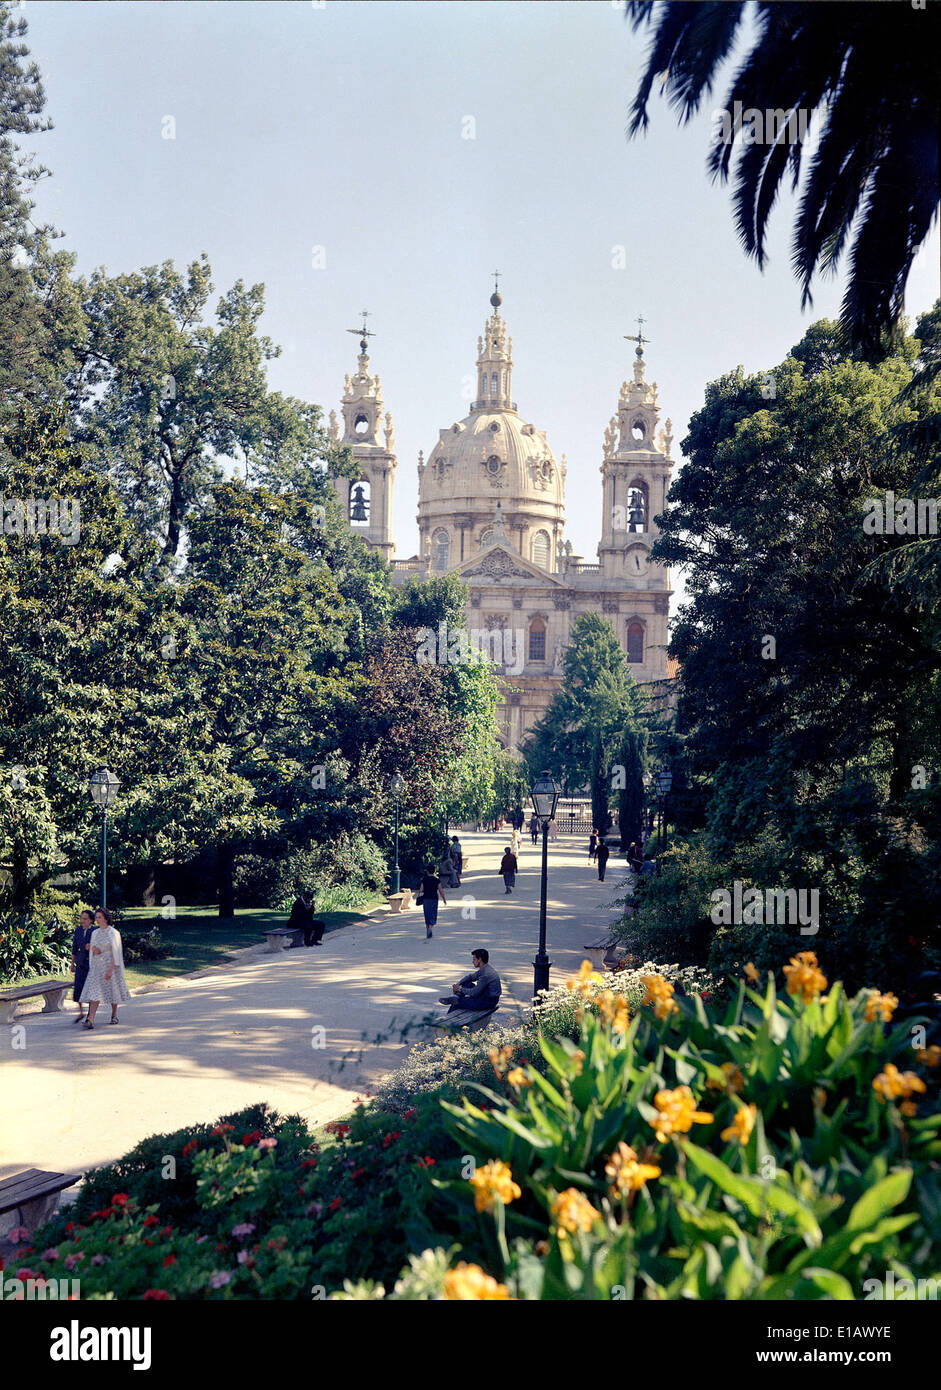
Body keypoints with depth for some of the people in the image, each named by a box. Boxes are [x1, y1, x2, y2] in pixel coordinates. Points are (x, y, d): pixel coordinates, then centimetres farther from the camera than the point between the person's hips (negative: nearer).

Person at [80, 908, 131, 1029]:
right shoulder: (95, 933, 8)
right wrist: (93, 948, -6)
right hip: (97, 966, 4)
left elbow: (115, 952, -13)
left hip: (110, 965, -4)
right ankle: (90, 1020, -18)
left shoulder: (114, 933, -9)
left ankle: (114, 1015, 30)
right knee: (94, 992, -9)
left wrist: (111, 969, -20)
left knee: (112, 991, 9)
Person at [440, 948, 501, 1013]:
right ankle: (457, 996, -10)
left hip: (489, 1002, -10)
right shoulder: (483, 969, 6)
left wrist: (460, 989, -10)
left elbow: (474, 993, -23)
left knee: (456, 1003, -8)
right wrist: (458, 984, 1)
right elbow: (470, 977, 17)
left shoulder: (486, 974, -26)